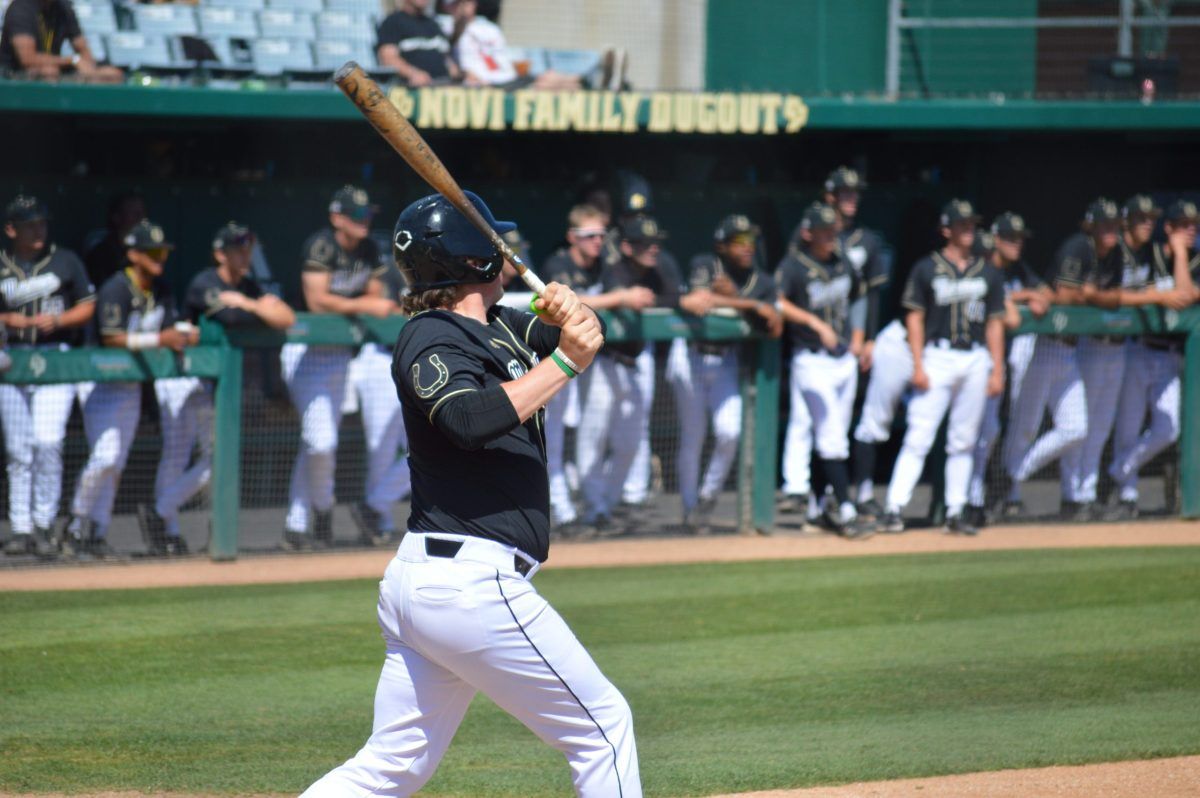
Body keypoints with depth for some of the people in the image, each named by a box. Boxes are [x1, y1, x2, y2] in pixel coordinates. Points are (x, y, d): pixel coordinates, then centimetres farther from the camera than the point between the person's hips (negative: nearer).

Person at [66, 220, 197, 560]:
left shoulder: (161, 290, 6)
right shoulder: (116, 289, -18)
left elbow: (169, 329, 4)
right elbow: (112, 338, -24)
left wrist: (184, 334, -19)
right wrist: (158, 339, -29)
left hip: (133, 387, 7)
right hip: (102, 381, -7)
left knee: (116, 465, 6)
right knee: (105, 456, -17)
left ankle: (96, 534, 12)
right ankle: (76, 526, -4)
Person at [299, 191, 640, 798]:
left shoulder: (495, 326, 17)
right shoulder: (430, 339, -10)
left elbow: (584, 334, 19)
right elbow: (473, 420, -28)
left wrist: (568, 313, -4)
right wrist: (564, 362, -24)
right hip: (473, 583, -10)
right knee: (603, 724, 1)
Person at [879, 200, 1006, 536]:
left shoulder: (988, 273, 12)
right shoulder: (927, 269, 3)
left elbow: (995, 323, 13)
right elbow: (915, 318, 1)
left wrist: (997, 370, 6)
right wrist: (918, 366, -8)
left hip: (976, 360, 4)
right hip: (938, 356, -4)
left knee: (963, 441, 6)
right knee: (919, 437, -10)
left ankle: (955, 513, 11)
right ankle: (894, 509, -12)